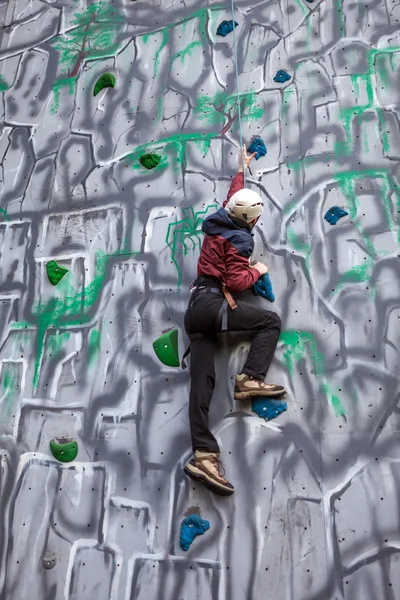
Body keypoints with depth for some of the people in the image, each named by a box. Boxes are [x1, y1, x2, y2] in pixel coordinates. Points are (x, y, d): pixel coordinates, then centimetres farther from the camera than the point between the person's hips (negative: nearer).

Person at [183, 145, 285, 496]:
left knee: (202, 383, -4)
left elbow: (233, 196, 41)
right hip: (214, 304, -8)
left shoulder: (218, 223, 20)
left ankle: (204, 455, -9)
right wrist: (258, 270, 7)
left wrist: (242, 168, 54)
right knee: (271, 321, 5)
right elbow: (236, 281, -13)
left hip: (195, 308, 8)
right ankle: (251, 379, -6)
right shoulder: (239, 238, -4)